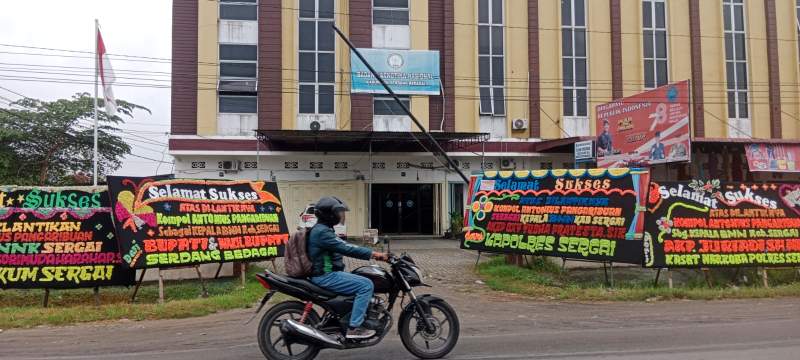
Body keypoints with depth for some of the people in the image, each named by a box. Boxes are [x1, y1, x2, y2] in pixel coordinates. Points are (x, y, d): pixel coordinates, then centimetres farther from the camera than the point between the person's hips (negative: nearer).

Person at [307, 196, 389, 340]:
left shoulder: (322, 230, 16)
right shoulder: (322, 232, -18)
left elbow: (344, 247, 16)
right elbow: (346, 248, -24)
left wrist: (372, 253, 10)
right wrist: (372, 253, -20)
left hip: (327, 274, 11)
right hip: (326, 276, -11)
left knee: (364, 283, 20)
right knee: (366, 285, -17)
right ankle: (354, 328, -15)